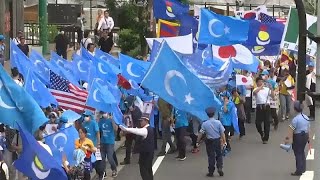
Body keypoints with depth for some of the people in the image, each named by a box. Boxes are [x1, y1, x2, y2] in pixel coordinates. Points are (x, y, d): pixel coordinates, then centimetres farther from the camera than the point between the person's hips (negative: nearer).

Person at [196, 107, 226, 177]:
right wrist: (224, 141, 3)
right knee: (219, 155, 17)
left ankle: (211, 172, 12)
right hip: (218, 140, 1)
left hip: (209, 141, -1)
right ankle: (219, 168, 3)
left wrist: (198, 142, 5)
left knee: (211, 156, 8)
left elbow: (200, 134, -6)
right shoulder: (218, 122, -11)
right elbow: (222, 133, -7)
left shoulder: (204, 124, -12)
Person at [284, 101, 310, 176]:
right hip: (305, 135, 7)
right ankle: (303, 168, 28)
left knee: (298, 153, 2)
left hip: (298, 136, -7)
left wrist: (288, 138, -15)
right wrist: (308, 137, 22)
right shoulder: (306, 117, 4)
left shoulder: (295, 119, -20)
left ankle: (299, 171, 8)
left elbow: (291, 130, -20)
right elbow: (308, 128, 12)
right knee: (302, 152, 20)